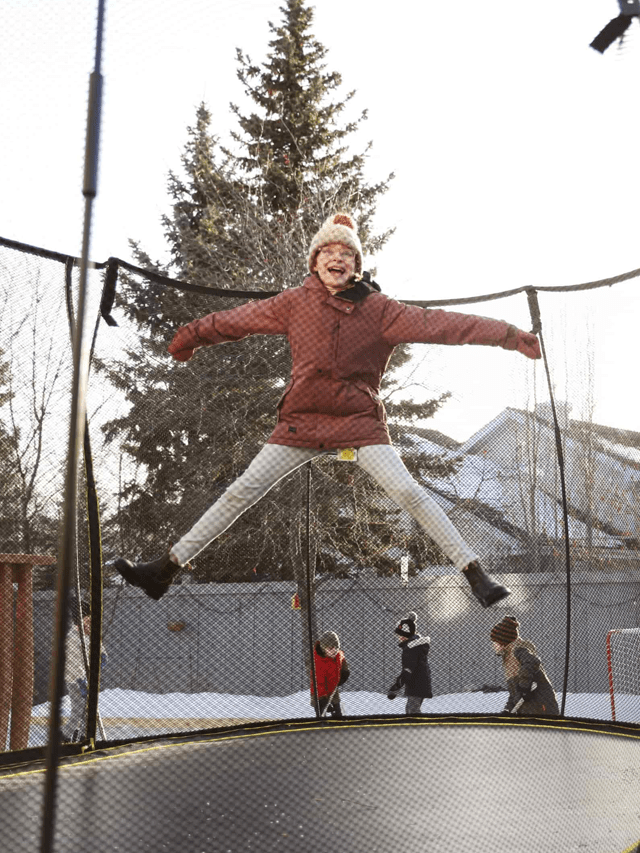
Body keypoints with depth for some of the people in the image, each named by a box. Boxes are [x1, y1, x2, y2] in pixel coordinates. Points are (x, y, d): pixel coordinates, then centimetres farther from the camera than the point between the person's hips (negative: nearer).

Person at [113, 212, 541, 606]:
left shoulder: (379, 310, -4)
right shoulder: (296, 302, 2)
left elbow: (438, 323, -10)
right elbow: (241, 318, 15)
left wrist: (509, 336, -16)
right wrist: (192, 336, 28)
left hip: (360, 420, -2)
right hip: (301, 420, 2)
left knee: (407, 492, -17)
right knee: (242, 492, 0)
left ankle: (475, 571, -7)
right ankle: (167, 567, 8)